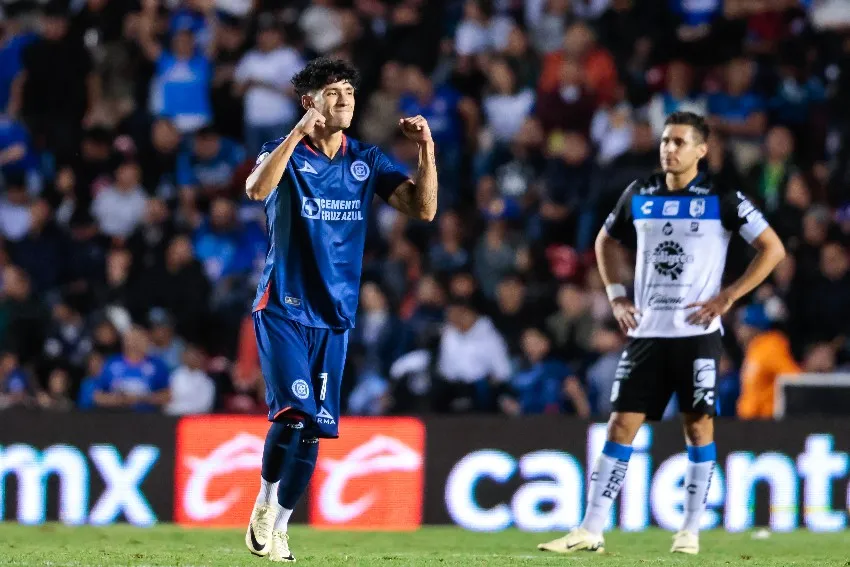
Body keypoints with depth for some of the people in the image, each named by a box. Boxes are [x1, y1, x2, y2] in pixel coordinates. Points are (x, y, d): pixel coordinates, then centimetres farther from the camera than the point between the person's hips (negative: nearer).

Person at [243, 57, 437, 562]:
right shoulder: (288, 153, -5)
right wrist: (299, 134, -35)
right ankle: (264, 506, 0)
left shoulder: (366, 161, 7)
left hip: (334, 316, 5)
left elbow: (423, 208, -1)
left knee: (314, 427, 4)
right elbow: (257, 188, -27)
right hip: (284, 309, -5)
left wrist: (427, 150, -14)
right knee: (295, 410, -21)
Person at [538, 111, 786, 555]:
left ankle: (690, 530, 10)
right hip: (646, 332, 3)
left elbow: (773, 248, -5)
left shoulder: (722, 198, -5)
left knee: (698, 424, 0)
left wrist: (728, 296, -10)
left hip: (697, 333, -3)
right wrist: (616, 295, 11)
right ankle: (591, 530, -2)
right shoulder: (639, 195, 7)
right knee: (622, 425, -1)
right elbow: (606, 242, 24)